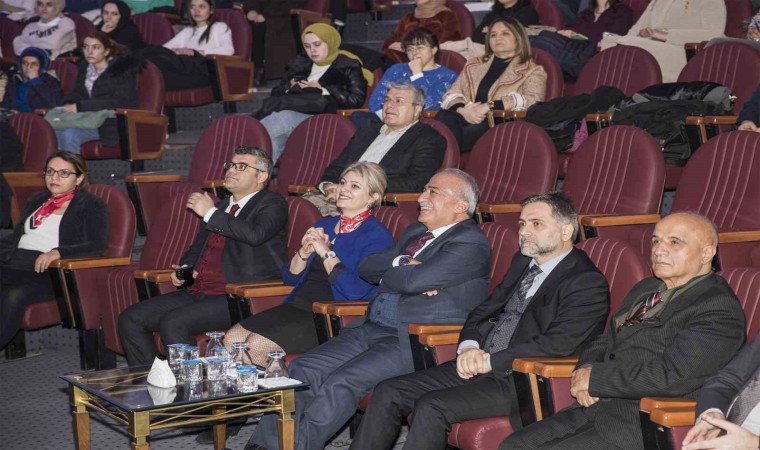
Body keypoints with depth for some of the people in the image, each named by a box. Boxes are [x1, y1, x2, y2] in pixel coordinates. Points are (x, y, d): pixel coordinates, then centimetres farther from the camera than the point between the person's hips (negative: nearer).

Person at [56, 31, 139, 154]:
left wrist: (80, 107, -22)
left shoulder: (122, 69, -6)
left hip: (113, 124, -6)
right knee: (54, 130, -23)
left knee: (69, 134, -30)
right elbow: (76, 93, 21)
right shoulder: (84, 66, 14)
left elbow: (120, 102, -17)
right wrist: (69, 104, -7)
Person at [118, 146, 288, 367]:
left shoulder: (271, 203, 0)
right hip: (198, 291, 9)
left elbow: (255, 233, -22)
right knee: (130, 318, -2)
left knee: (173, 322, -29)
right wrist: (185, 268, 12)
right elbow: (197, 248, 35)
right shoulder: (222, 207, 24)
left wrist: (211, 213, -13)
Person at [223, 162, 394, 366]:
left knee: (256, 345, -22)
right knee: (231, 339, -10)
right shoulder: (324, 225, 18)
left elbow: (356, 290, -19)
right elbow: (290, 278, 18)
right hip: (296, 306, 7)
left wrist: (326, 252, -11)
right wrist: (304, 252, -2)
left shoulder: (376, 235, -4)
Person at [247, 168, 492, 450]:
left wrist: (386, 276, 1)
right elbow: (366, 268, 15)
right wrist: (401, 264, -5)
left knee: (340, 384, -26)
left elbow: (414, 280, -21)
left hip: (417, 341, -8)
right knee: (303, 371, -8)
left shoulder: (471, 244, -8)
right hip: (371, 328, 9)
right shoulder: (415, 233, 23)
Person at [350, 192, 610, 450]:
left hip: (520, 381, -8)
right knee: (388, 394, -5)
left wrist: (490, 361, -17)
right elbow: (484, 310, 21)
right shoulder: (523, 261, 18)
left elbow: (559, 343, -20)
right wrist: (470, 347, -1)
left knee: (432, 407, -28)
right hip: (477, 366, 9)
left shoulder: (588, 283, -8)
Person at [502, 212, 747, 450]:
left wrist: (595, 378, -12)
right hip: (596, 407, 9)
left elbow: (674, 376, -21)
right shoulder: (646, 289, 19)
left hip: (644, 425, -9)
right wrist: (584, 370, -2)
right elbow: (603, 342, 24)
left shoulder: (719, 309, -11)